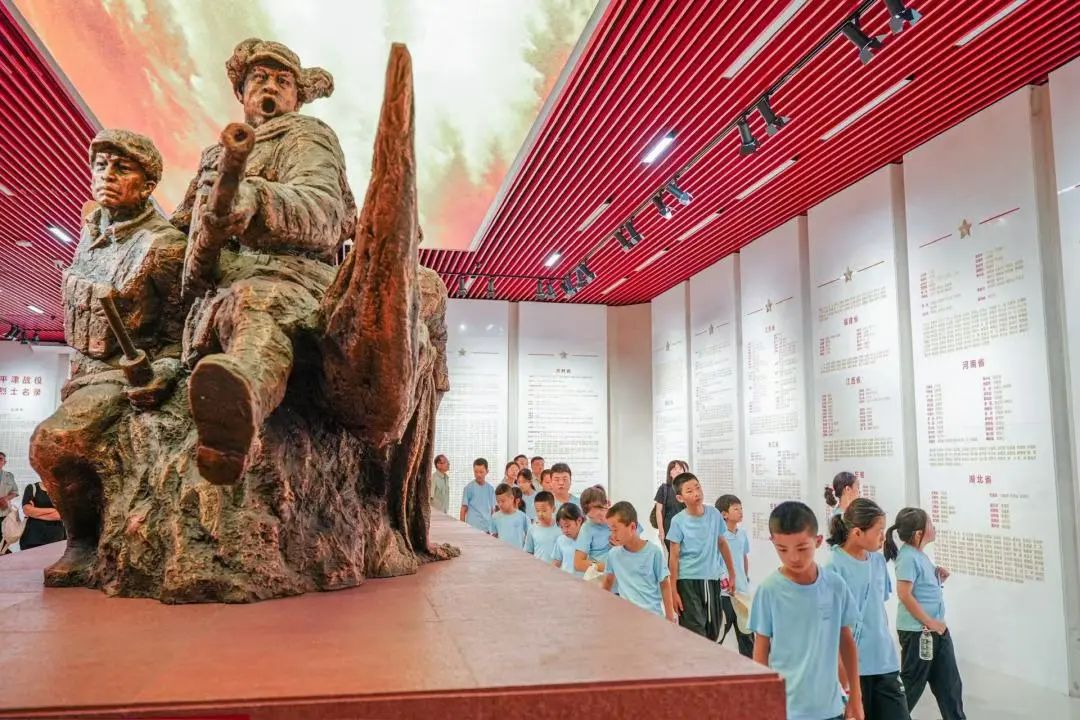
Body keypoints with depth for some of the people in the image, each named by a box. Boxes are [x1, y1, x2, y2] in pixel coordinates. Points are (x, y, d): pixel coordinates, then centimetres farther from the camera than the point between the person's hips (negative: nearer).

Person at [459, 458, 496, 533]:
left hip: (487, 528, 3)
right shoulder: (469, 488, -3)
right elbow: (464, 509, 0)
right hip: (472, 527, -3)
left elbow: (492, 509, 12)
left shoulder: (490, 488, 7)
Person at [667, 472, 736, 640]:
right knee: (695, 634, -8)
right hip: (688, 581, -4)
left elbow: (722, 544, 12)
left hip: (712, 579, 4)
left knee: (713, 633, 13)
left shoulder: (714, 513, -2)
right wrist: (673, 590, -9)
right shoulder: (678, 521, -12)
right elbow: (674, 557, -8)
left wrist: (732, 573, 16)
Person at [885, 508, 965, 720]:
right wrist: (929, 622, -19)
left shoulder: (921, 555, 10)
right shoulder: (908, 557, -19)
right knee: (912, 684, 5)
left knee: (949, 683, 15)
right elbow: (904, 594, -24)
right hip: (917, 631, -9)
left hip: (937, 629, 9)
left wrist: (939, 580, 3)